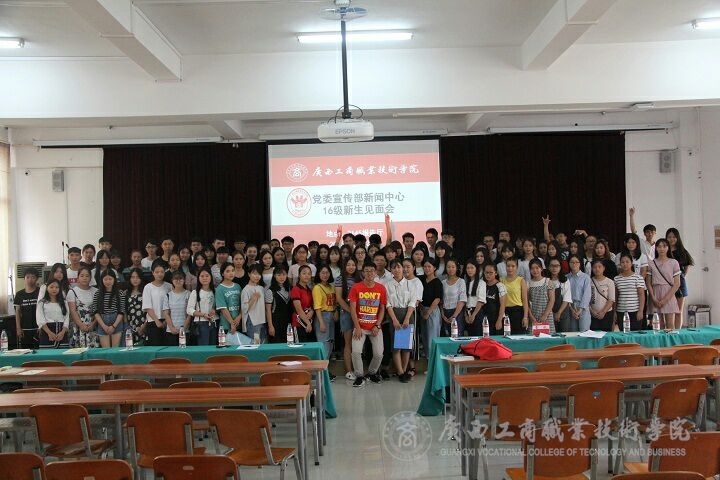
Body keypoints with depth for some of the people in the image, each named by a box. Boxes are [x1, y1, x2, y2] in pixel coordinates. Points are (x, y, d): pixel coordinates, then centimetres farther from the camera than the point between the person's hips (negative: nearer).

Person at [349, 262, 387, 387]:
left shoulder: (381, 288, 1)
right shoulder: (356, 287, -5)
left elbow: (382, 309, 5)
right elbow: (352, 309, -6)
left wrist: (377, 326, -5)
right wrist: (357, 327, -11)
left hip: (375, 327, 2)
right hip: (360, 327, -2)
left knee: (379, 354, -4)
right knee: (356, 352, -15)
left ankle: (372, 373, 24)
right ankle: (359, 376, 6)